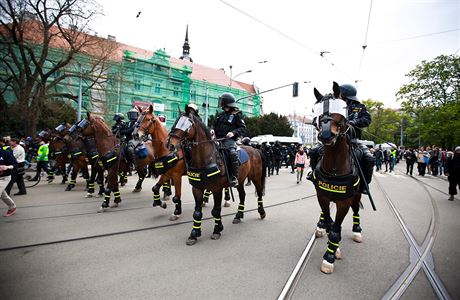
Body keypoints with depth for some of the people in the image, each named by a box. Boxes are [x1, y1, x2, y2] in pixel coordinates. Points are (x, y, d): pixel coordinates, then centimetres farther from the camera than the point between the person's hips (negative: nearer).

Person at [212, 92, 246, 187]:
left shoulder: (237, 115, 3)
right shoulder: (221, 115, 20)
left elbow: (243, 129, -3)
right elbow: (214, 125, 28)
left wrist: (233, 133, -20)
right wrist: (212, 130, 4)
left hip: (229, 140, -7)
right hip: (218, 139, 7)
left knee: (233, 153, -32)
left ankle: (234, 177, -26)